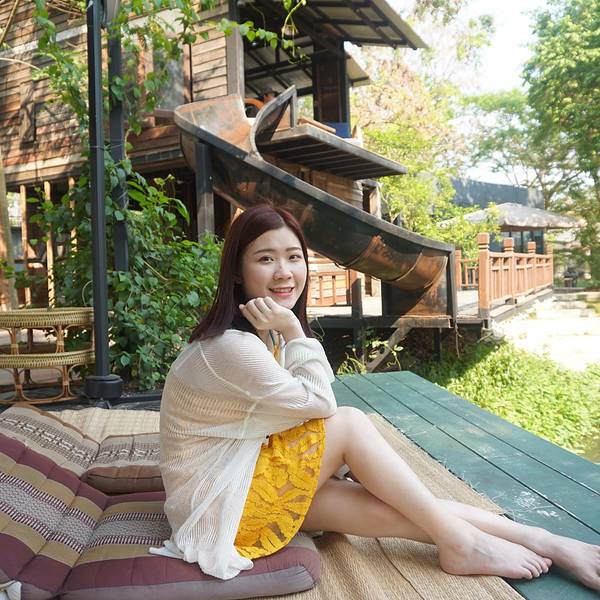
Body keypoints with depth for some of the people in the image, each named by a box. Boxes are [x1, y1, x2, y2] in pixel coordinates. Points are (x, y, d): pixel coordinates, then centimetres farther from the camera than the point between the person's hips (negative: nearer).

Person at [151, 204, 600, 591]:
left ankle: (547, 543, -5)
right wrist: (294, 333, -21)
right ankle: (460, 543, -10)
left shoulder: (266, 332, 3)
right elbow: (319, 403, -18)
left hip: (250, 480, 7)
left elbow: (316, 403, 6)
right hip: (218, 504, -7)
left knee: (389, 510, -9)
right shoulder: (229, 346, -26)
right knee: (350, 424, -21)